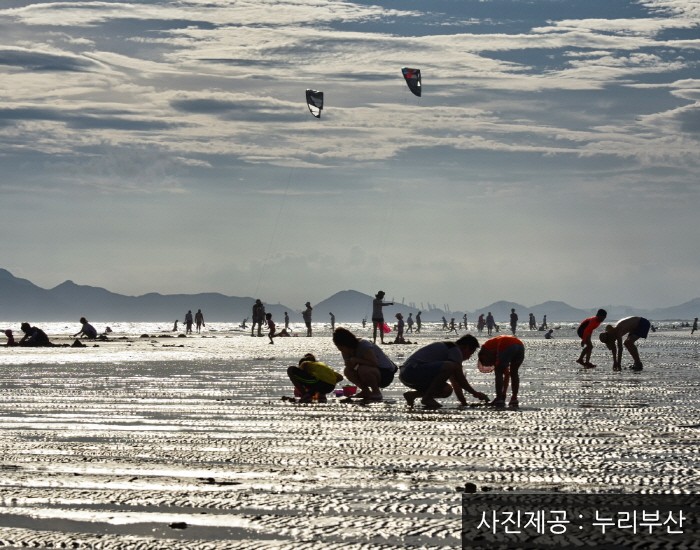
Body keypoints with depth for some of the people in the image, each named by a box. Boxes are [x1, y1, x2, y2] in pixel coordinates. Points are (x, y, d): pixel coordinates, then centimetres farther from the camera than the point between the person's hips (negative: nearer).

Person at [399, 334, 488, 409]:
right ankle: (427, 398, -17)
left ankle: (411, 395, 10)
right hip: (412, 369, -10)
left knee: (447, 390, 9)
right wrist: (475, 393, 2)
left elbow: (455, 382, 26)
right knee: (450, 367, -24)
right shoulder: (455, 350, -5)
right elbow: (460, 378, -9)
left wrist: (464, 403, 23)